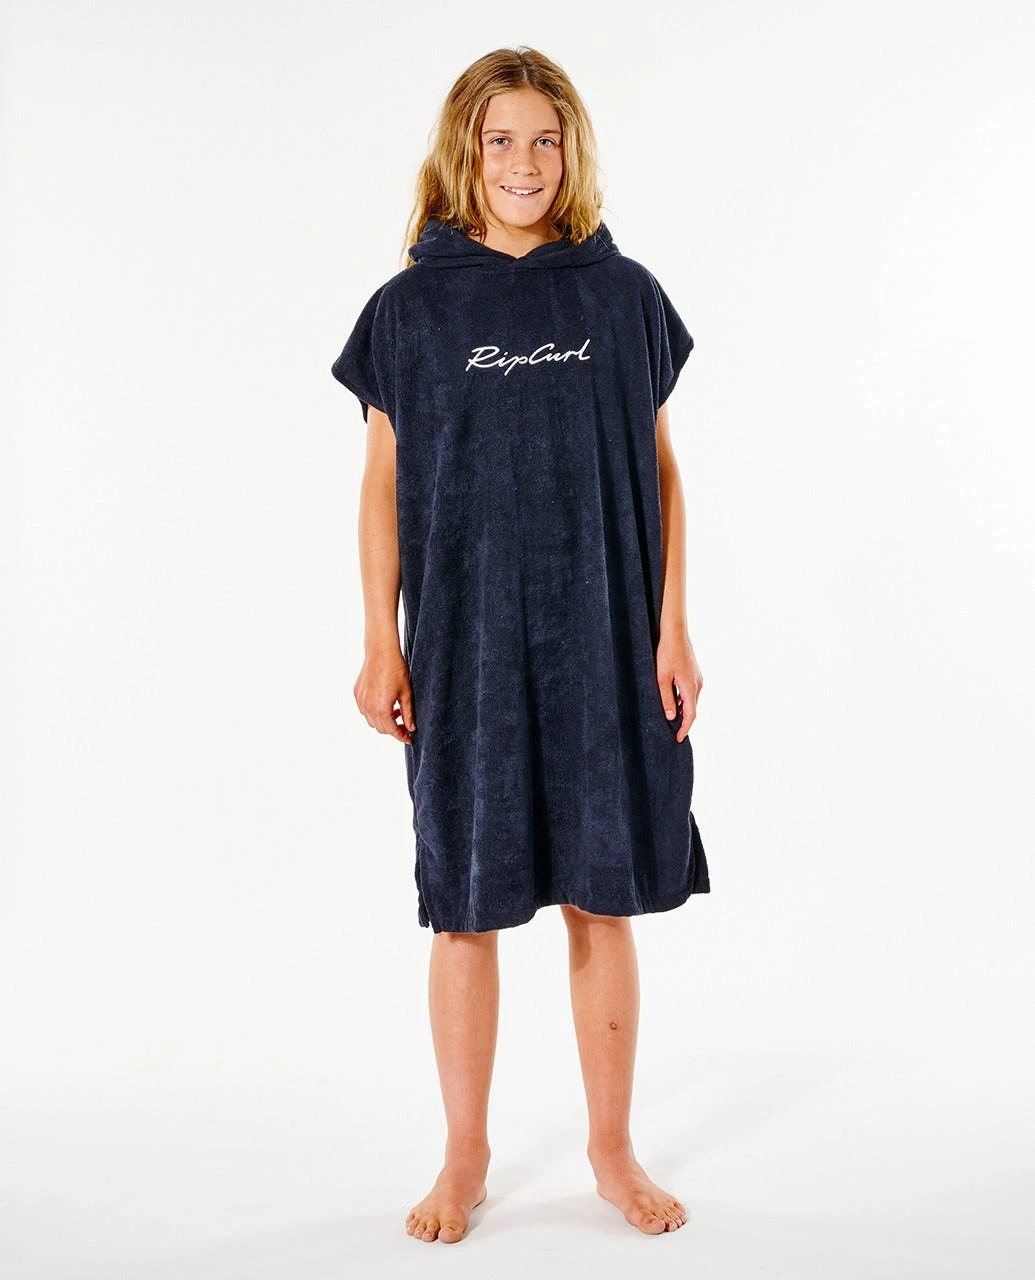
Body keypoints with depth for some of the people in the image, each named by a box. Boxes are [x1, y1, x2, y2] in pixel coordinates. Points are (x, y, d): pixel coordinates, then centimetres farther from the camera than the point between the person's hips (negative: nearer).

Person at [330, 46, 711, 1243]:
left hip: (601, 640, 1)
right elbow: (383, 486, 3)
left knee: (602, 900, 8)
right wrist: (382, 644, -2)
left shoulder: (623, 297, 5)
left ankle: (613, 1151, 25)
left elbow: (660, 473, 6)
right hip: (466, 641, 0)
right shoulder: (412, 307, 3)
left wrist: (671, 630, 0)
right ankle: (465, 1156, 24)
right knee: (466, 906, 6)